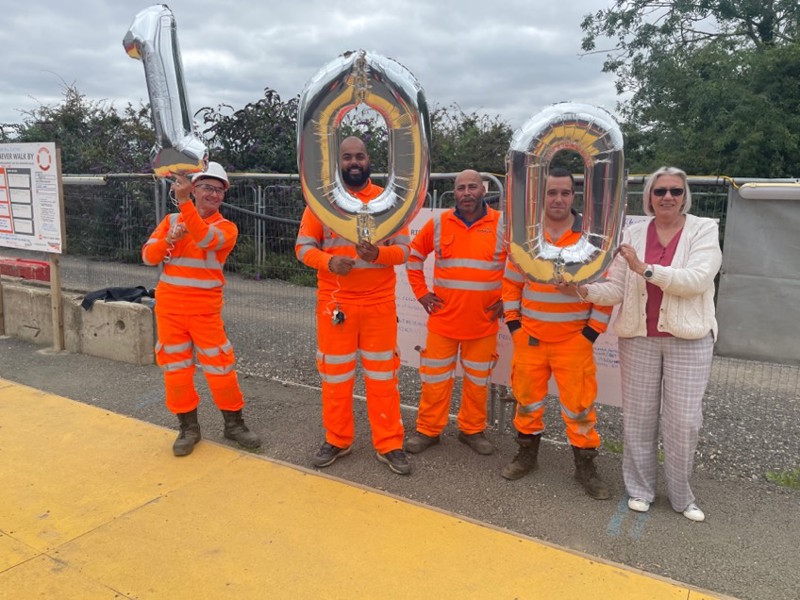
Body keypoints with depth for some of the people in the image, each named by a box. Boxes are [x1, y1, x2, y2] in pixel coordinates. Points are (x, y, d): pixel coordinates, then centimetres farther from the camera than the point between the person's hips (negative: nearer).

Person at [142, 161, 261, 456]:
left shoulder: (225, 227, -3)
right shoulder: (172, 220, 7)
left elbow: (205, 238, -26)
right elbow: (148, 257, 2)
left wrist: (183, 201, -33)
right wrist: (169, 239, -17)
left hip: (205, 309, -3)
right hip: (169, 307, 3)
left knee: (220, 367, -1)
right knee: (176, 368, 8)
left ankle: (234, 423, 18)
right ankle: (188, 427, 22)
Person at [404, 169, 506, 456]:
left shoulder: (502, 225, -2)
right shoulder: (438, 224, 1)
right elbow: (413, 256, 12)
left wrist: (508, 298, 1)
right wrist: (421, 292, 5)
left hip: (484, 322, 0)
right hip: (443, 319, 0)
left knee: (478, 379, 12)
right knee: (435, 378, 7)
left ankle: (472, 430, 29)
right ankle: (428, 430, 22)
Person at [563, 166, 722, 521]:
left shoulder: (704, 230, -2)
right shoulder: (633, 234, 4)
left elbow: (696, 279, -17)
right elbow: (616, 288, 2)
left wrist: (645, 268, -23)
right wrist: (584, 290, -15)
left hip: (688, 339, -2)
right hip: (639, 337, 2)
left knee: (684, 420, 4)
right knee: (638, 416, 10)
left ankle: (681, 496, 24)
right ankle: (640, 489, 27)